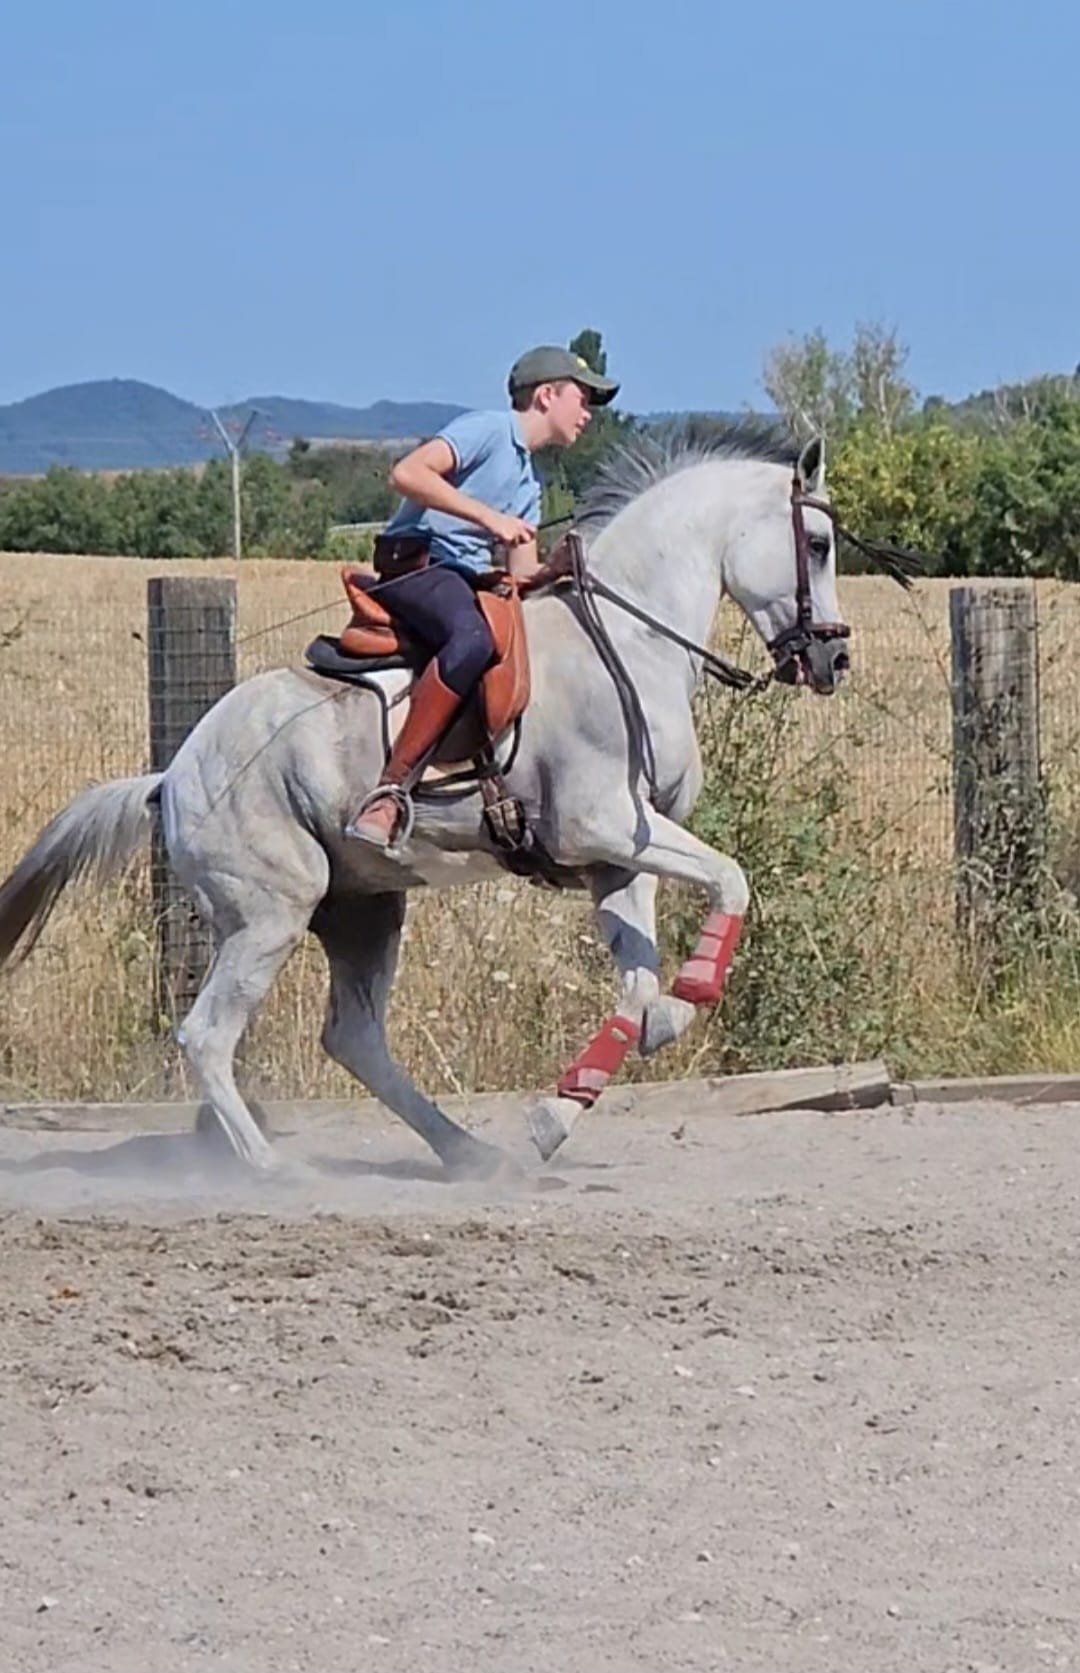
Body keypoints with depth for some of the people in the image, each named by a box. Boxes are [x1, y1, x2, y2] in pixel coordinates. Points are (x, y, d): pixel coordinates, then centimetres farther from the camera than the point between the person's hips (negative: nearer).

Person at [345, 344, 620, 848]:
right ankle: (389, 790, -43)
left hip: (470, 580, 10)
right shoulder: (488, 431, -1)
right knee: (472, 638, -39)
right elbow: (407, 474, -17)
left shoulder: (527, 482, 27)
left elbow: (525, 576, 23)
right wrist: (489, 517, -19)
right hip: (418, 565, -10)